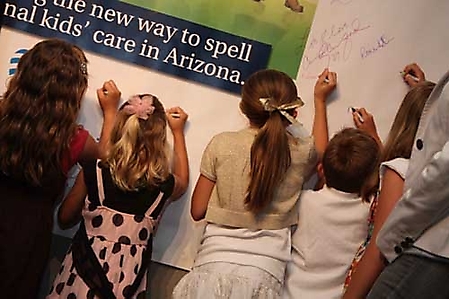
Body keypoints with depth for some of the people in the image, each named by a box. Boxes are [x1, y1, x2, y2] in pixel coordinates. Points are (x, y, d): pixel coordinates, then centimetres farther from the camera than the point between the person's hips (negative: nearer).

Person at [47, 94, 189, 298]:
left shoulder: (93, 173, -13)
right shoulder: (163, 186, -12)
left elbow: (64, 219, 3)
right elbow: (182, 182, 15)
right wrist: (178, 132, 23)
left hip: (83, 276, 0)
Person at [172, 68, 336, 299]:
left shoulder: (221, 145, -4)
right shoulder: (301, 151, -1)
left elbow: (197, 211, 4)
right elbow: (320, 154, 27)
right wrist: (320, 101, 34)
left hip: (215, 266, -1)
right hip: (265, 274, 1)